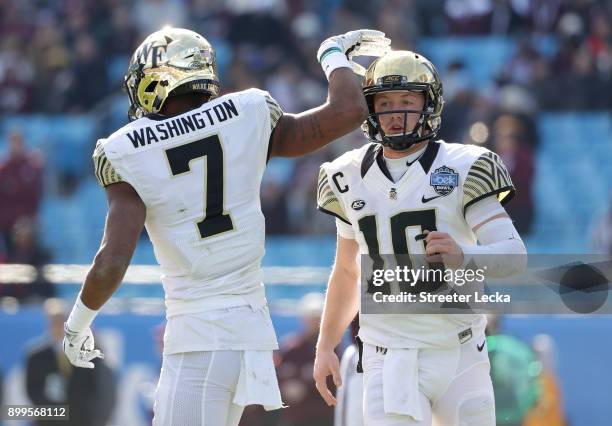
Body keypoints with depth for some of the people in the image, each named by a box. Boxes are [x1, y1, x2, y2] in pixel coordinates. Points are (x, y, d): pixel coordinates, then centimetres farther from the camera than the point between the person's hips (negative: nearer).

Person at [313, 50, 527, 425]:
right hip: (389, 361, 2)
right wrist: (325, 347, 17)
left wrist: (464, 257, -37)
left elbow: (516, 256, -18)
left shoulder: (461, 170, -6)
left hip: (460, 355, -2)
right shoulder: (352, 178, 7)